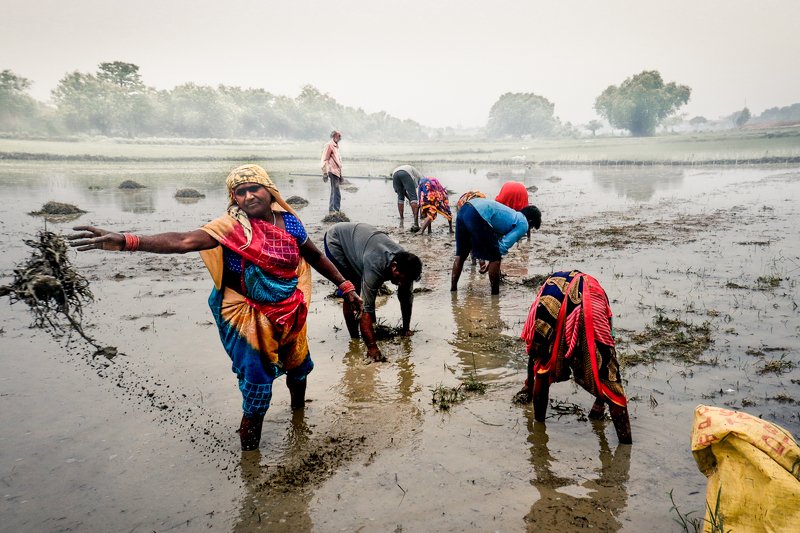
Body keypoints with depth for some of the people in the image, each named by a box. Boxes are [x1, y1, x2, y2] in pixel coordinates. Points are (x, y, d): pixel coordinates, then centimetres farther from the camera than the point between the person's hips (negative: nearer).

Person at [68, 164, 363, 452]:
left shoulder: (289, 221, -6)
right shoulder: (232, 226, -19)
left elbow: (316, 256, 9)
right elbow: (184, 241, -34)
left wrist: (346, 287, 11)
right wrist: (128, 241, -48)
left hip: (288, 312, 5)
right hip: (247, 315, -5)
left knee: (299, 364, 20)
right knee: (257, 379, -5)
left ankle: (298, 410, 55)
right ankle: (248, 446, 20)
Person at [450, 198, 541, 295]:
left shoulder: (512, 214, 33)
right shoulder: (523, 224, 8)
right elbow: (504, 245, -2)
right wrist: (490, 264, 11)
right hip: (477, 216, -9)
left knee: (461, 255, 21)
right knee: (495, 258, 6)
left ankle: (452, 290, 26)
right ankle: (495, 294, 14)